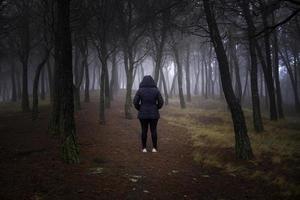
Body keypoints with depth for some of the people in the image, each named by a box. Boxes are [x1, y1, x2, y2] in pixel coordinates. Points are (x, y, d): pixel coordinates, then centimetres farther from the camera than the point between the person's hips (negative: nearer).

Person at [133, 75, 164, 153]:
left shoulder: (140, 90, -5)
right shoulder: (156, 90, -4)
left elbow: (135, 102, -7)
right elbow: (161, 102, -4)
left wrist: (140, 109, 10)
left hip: (143, 114, 0)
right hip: (154, 114, 0)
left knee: (144, 130, 9)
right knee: (153, 130, 8)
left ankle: (144, 148, 13)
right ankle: (154, 148, 11)